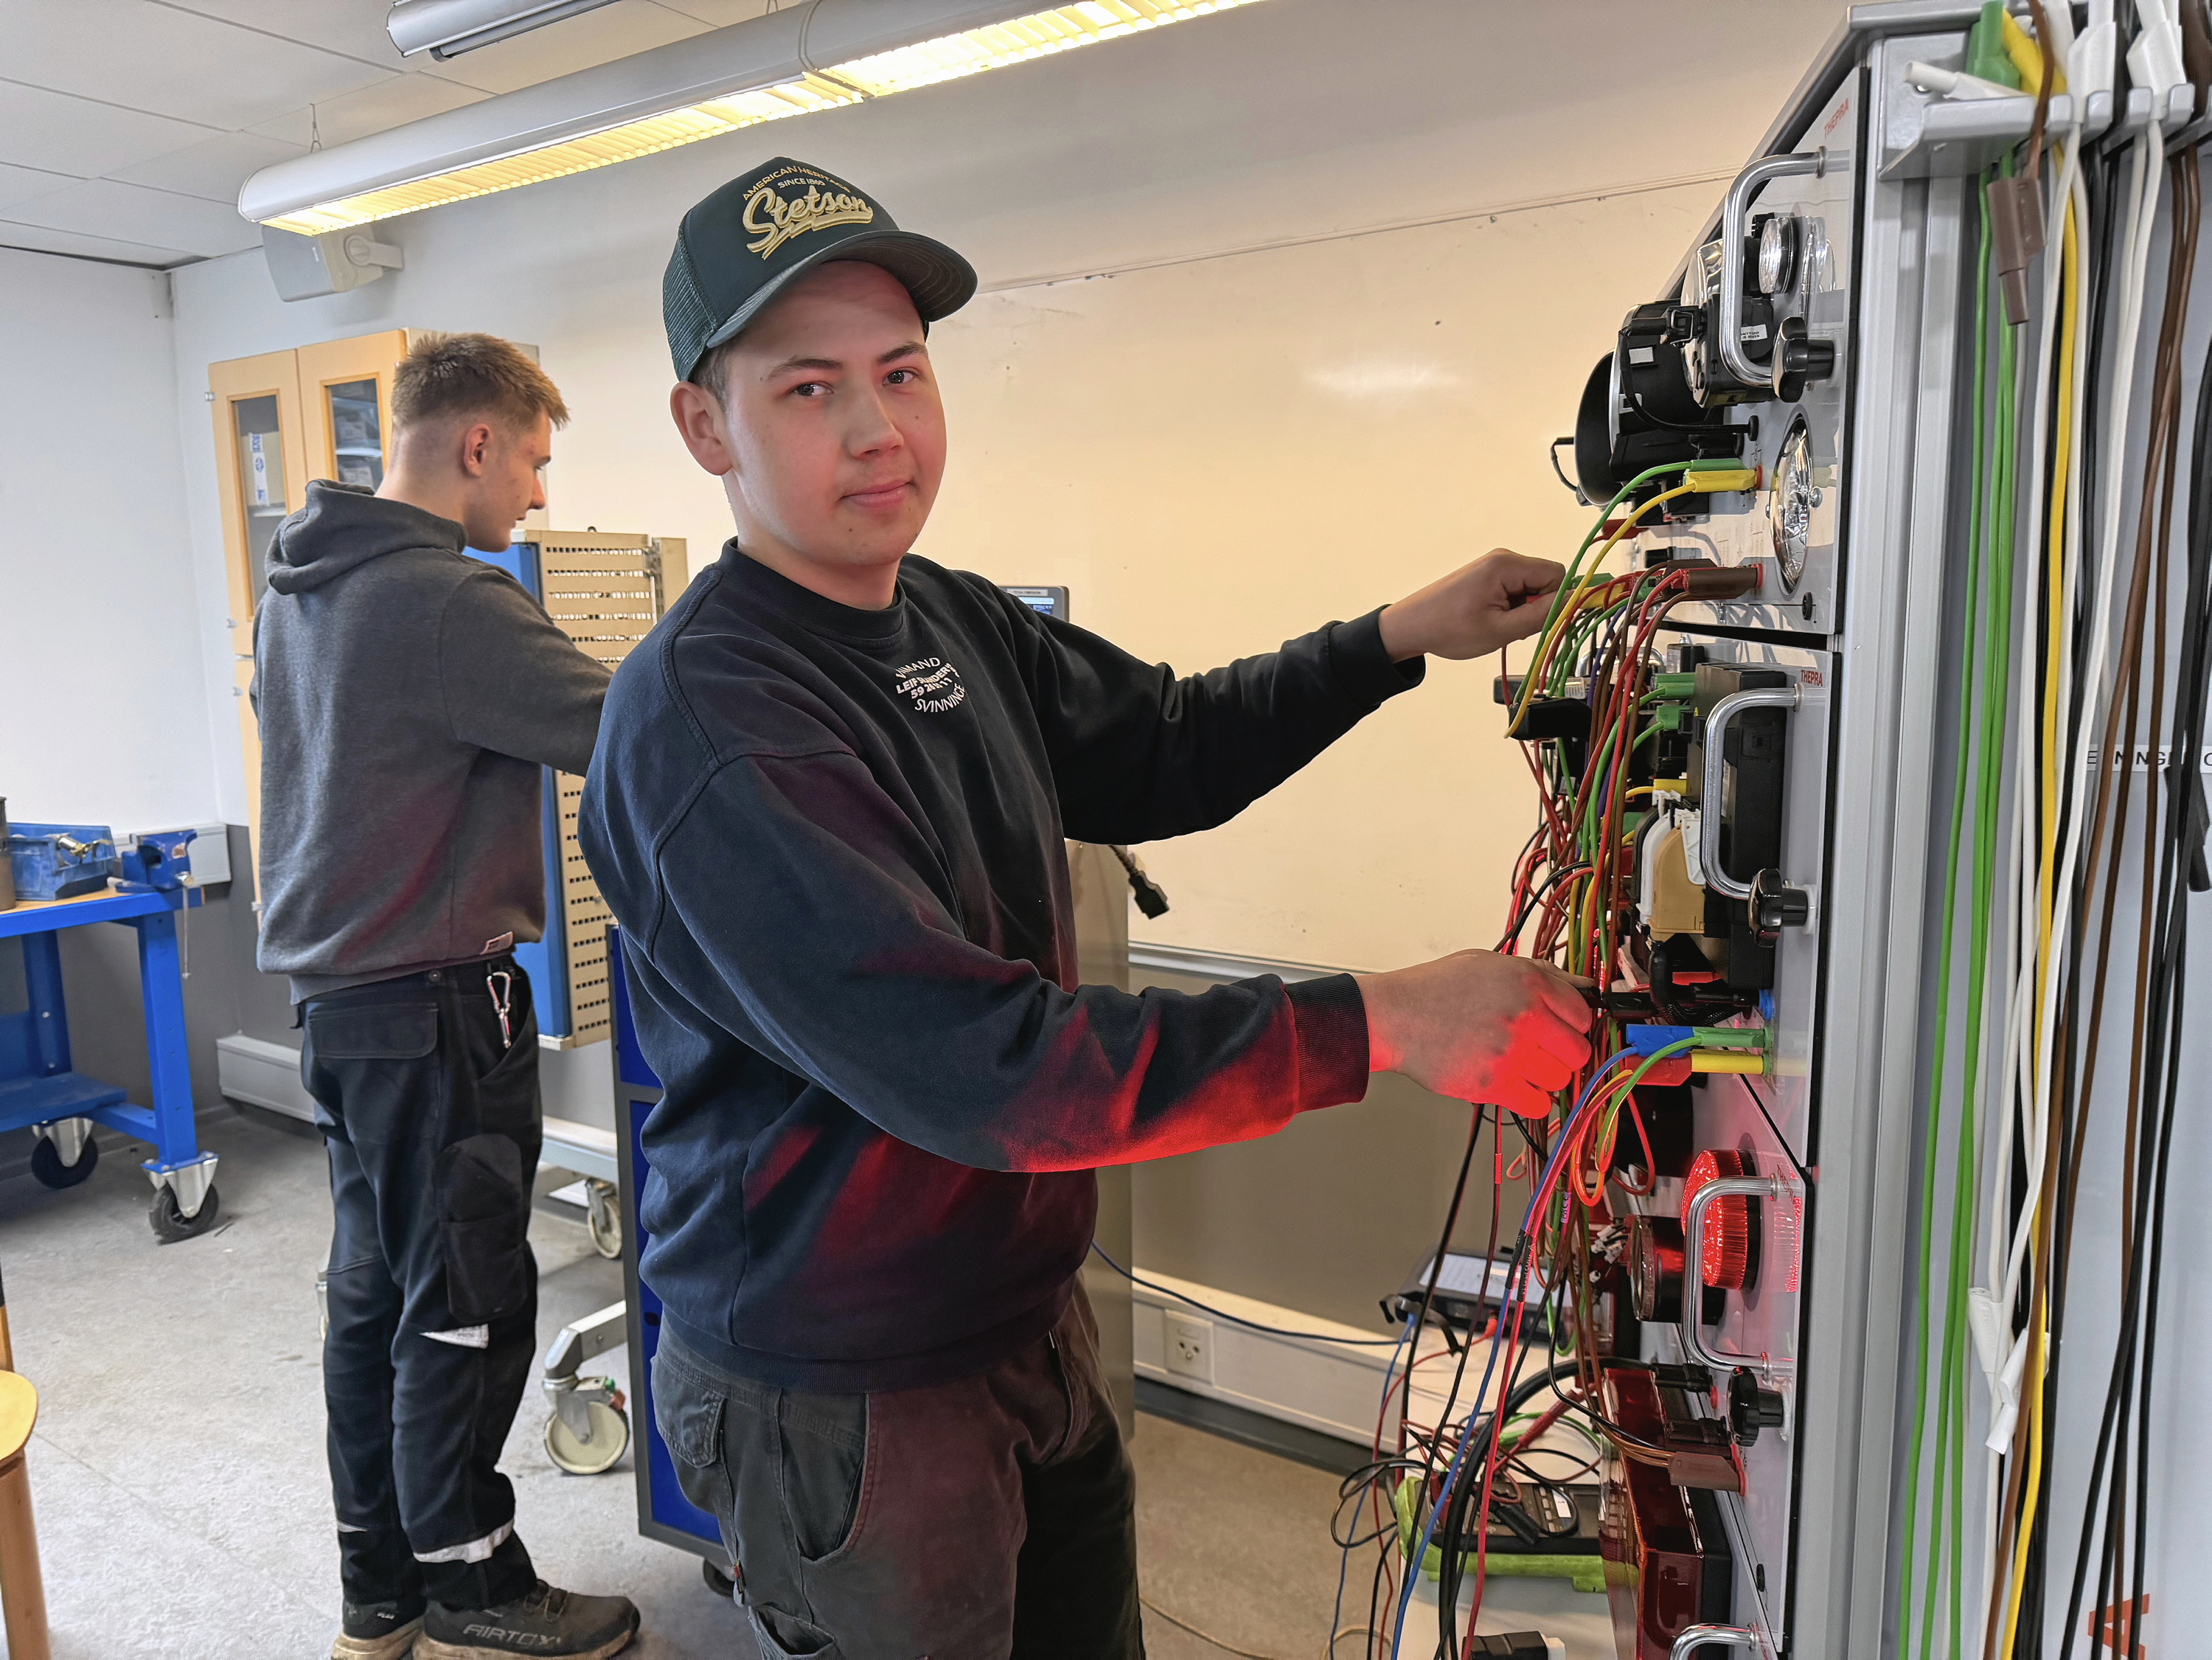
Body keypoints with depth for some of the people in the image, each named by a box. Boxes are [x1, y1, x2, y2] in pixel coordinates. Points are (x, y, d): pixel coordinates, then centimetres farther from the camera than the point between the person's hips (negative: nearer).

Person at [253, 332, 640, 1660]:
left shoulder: (295, 593, 10)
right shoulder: (446, 602, -21)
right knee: (467, 1305, 5)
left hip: (337, 992, 10)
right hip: (435, 1011, -10)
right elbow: (629, 732, -24)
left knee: (376, 1290, 18)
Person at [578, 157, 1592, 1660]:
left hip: (1031, 1324, 8)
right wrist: (1377, 1024, -31)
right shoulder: (708, 725, -26)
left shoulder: (952, 619, 1)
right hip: (846, 1402, -7)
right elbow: (977, 1065, -33)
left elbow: (1164, 754, 13)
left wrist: (1400, 638, 1)